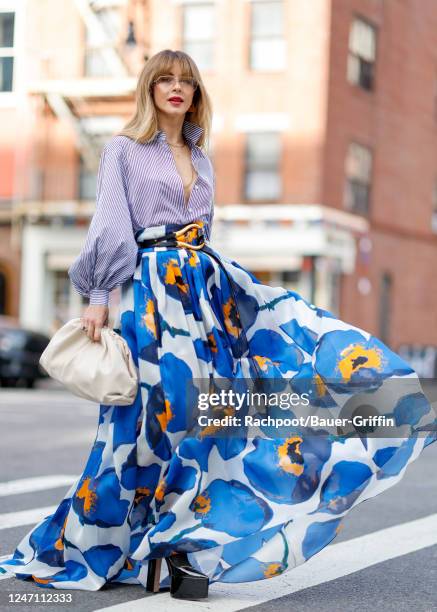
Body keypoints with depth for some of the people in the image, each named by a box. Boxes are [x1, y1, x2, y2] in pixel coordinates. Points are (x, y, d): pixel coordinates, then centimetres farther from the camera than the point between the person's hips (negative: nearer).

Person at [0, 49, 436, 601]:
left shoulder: (200, 159, 19)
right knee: (160, 412, -8)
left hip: (205, 286, 7)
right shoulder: (123, 149, 2)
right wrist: (98, 298, -15)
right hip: (150, 291, -6)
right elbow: (108, 228, -7)